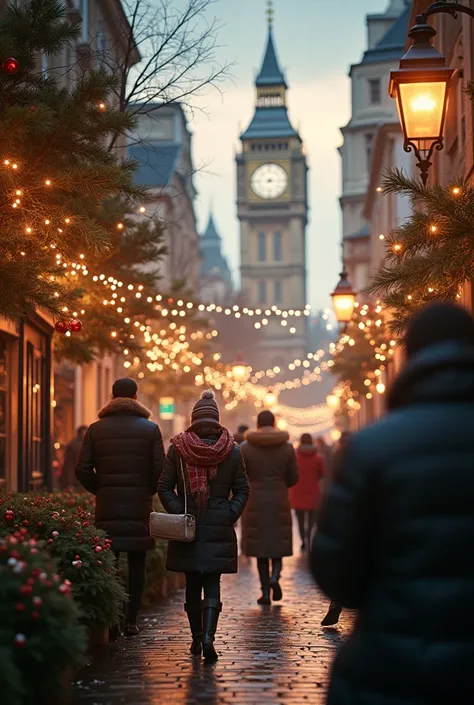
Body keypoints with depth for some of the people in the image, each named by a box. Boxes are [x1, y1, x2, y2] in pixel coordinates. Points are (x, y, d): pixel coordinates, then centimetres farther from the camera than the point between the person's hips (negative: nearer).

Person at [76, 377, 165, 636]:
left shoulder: (96, 429, 3)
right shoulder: (150, 429, 0)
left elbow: (83, 470, -1)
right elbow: (160, 469, -6)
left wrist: (101, 490, 12)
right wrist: (147, 491, 10)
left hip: (106, 506, 1)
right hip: (139, 506, -1)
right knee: (136, 564, 7)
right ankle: (131, 620, 6)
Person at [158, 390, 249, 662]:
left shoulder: (178, 448, -2)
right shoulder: (232, 450, 0)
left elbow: (165, 486, -4)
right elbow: (242, 489, 1)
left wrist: (178, 512, -3)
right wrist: (230, 515, 1)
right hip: (220, 530, 0)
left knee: (192, 584, 12)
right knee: (212, 583, 1)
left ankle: (196, 638, 19)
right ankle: (208, 637, -16)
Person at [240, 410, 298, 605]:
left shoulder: (245, 448, -5)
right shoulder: (287, 447, -1)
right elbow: (293, 478, 1)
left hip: (255, 502, -1)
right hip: (279, 501, 1)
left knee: (260, 546, 8)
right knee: (278, 542, 15)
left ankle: (265, 592, 4)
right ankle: (275, 575, -12)